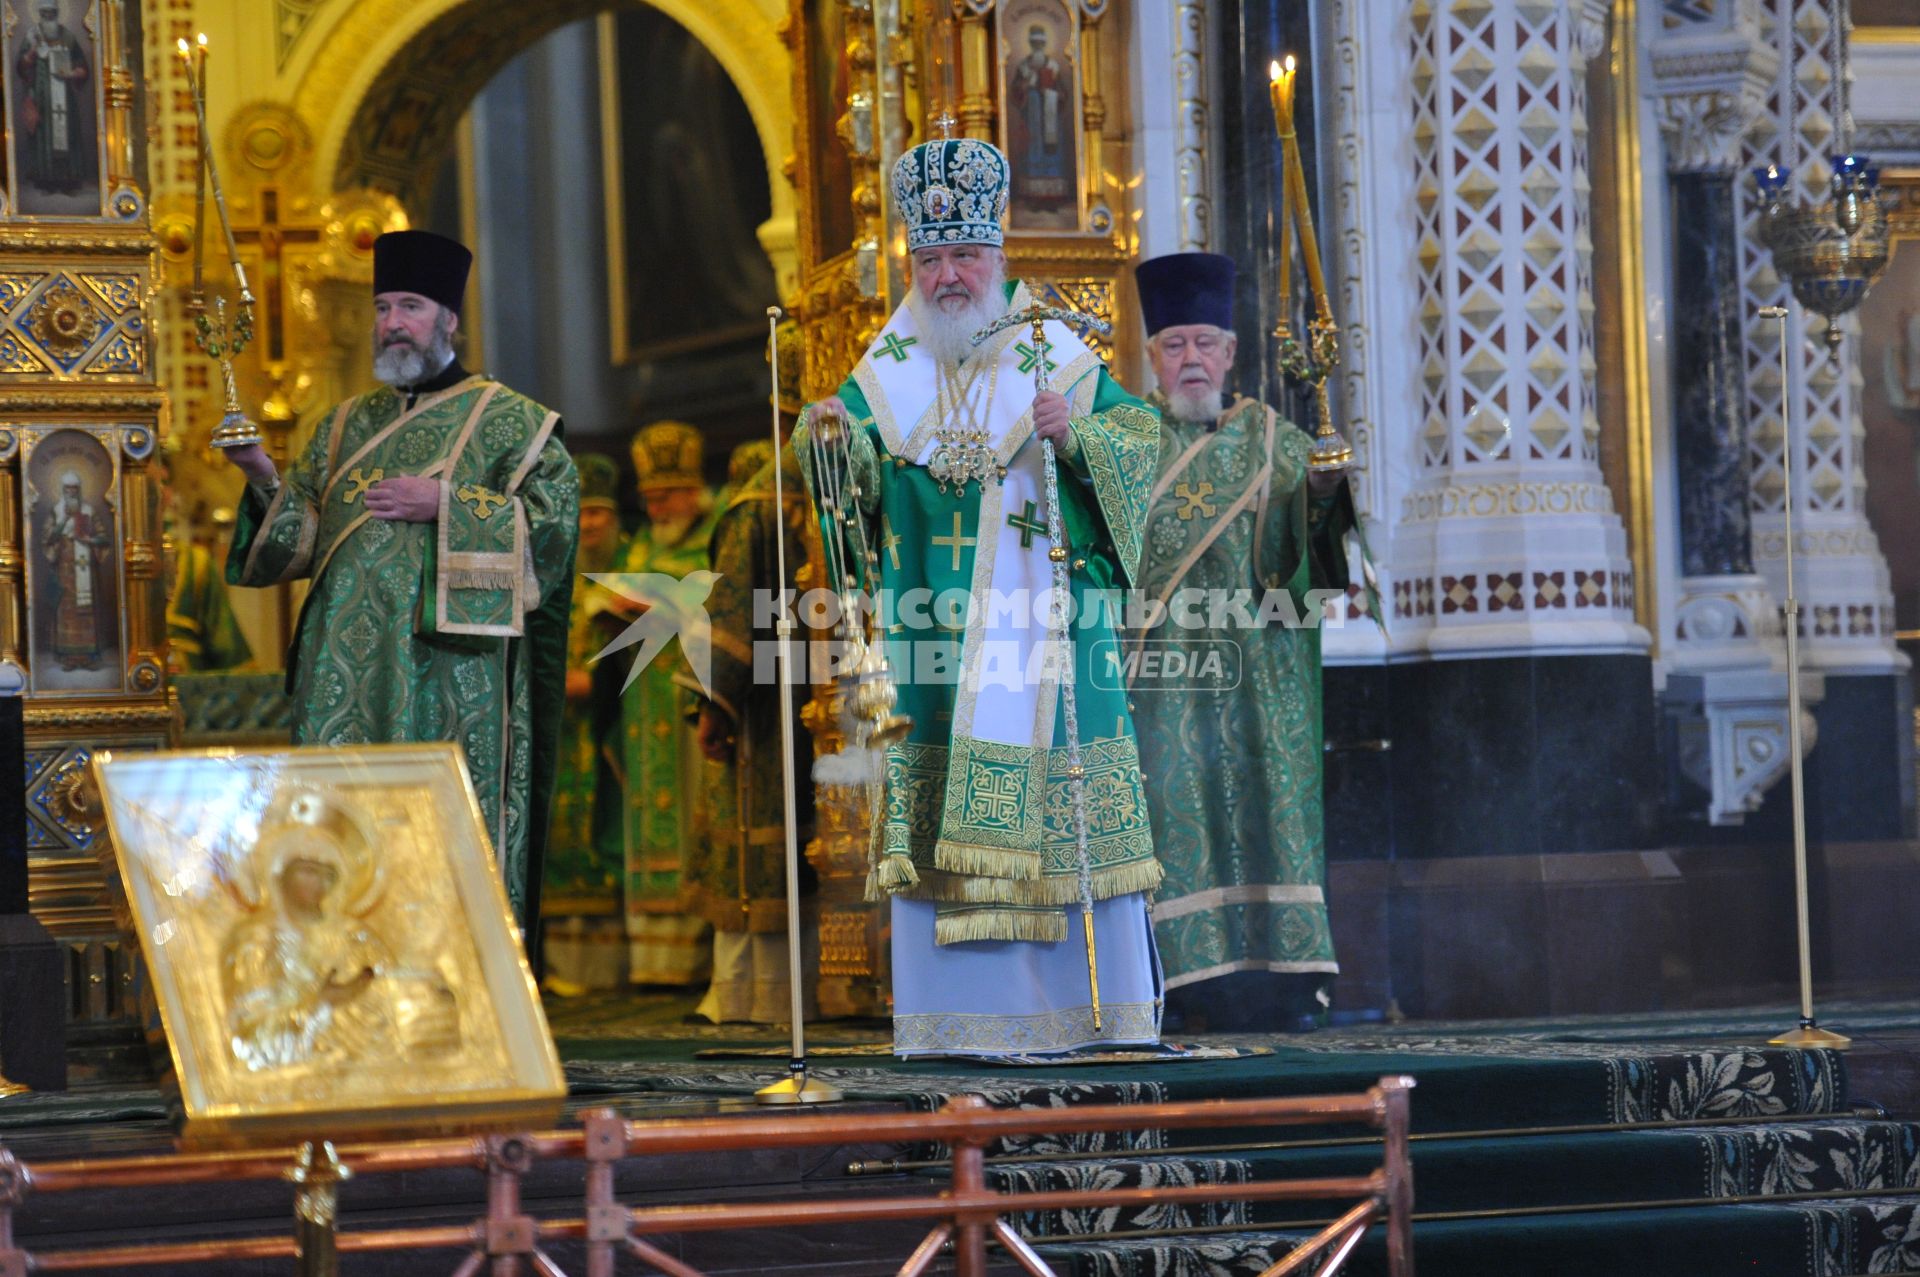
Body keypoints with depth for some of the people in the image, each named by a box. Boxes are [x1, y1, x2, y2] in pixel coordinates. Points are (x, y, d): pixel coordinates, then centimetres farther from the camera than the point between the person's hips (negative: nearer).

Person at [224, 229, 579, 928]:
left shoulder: (508, 420, 5)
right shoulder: (345, 426, 20)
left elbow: (558, 520, -7)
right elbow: (300, 538, 15)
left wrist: (445, 504, -12)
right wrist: (265, 479, -4)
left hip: (451, 663, -5)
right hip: (349, 670, 5)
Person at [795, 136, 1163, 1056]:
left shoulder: (1056, 357, 6)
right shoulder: (889, 371, 10)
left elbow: (1139, 439, -2)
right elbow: (847, 476, 0)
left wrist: (1073, 435, -20)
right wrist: (829, 436, -21)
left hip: (1044, 619, -2)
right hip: (933, 630, 2)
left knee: (1066, 801, -4)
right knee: (935, 800, -2)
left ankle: (1100, 1006, 2)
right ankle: (957, 1014, 1)